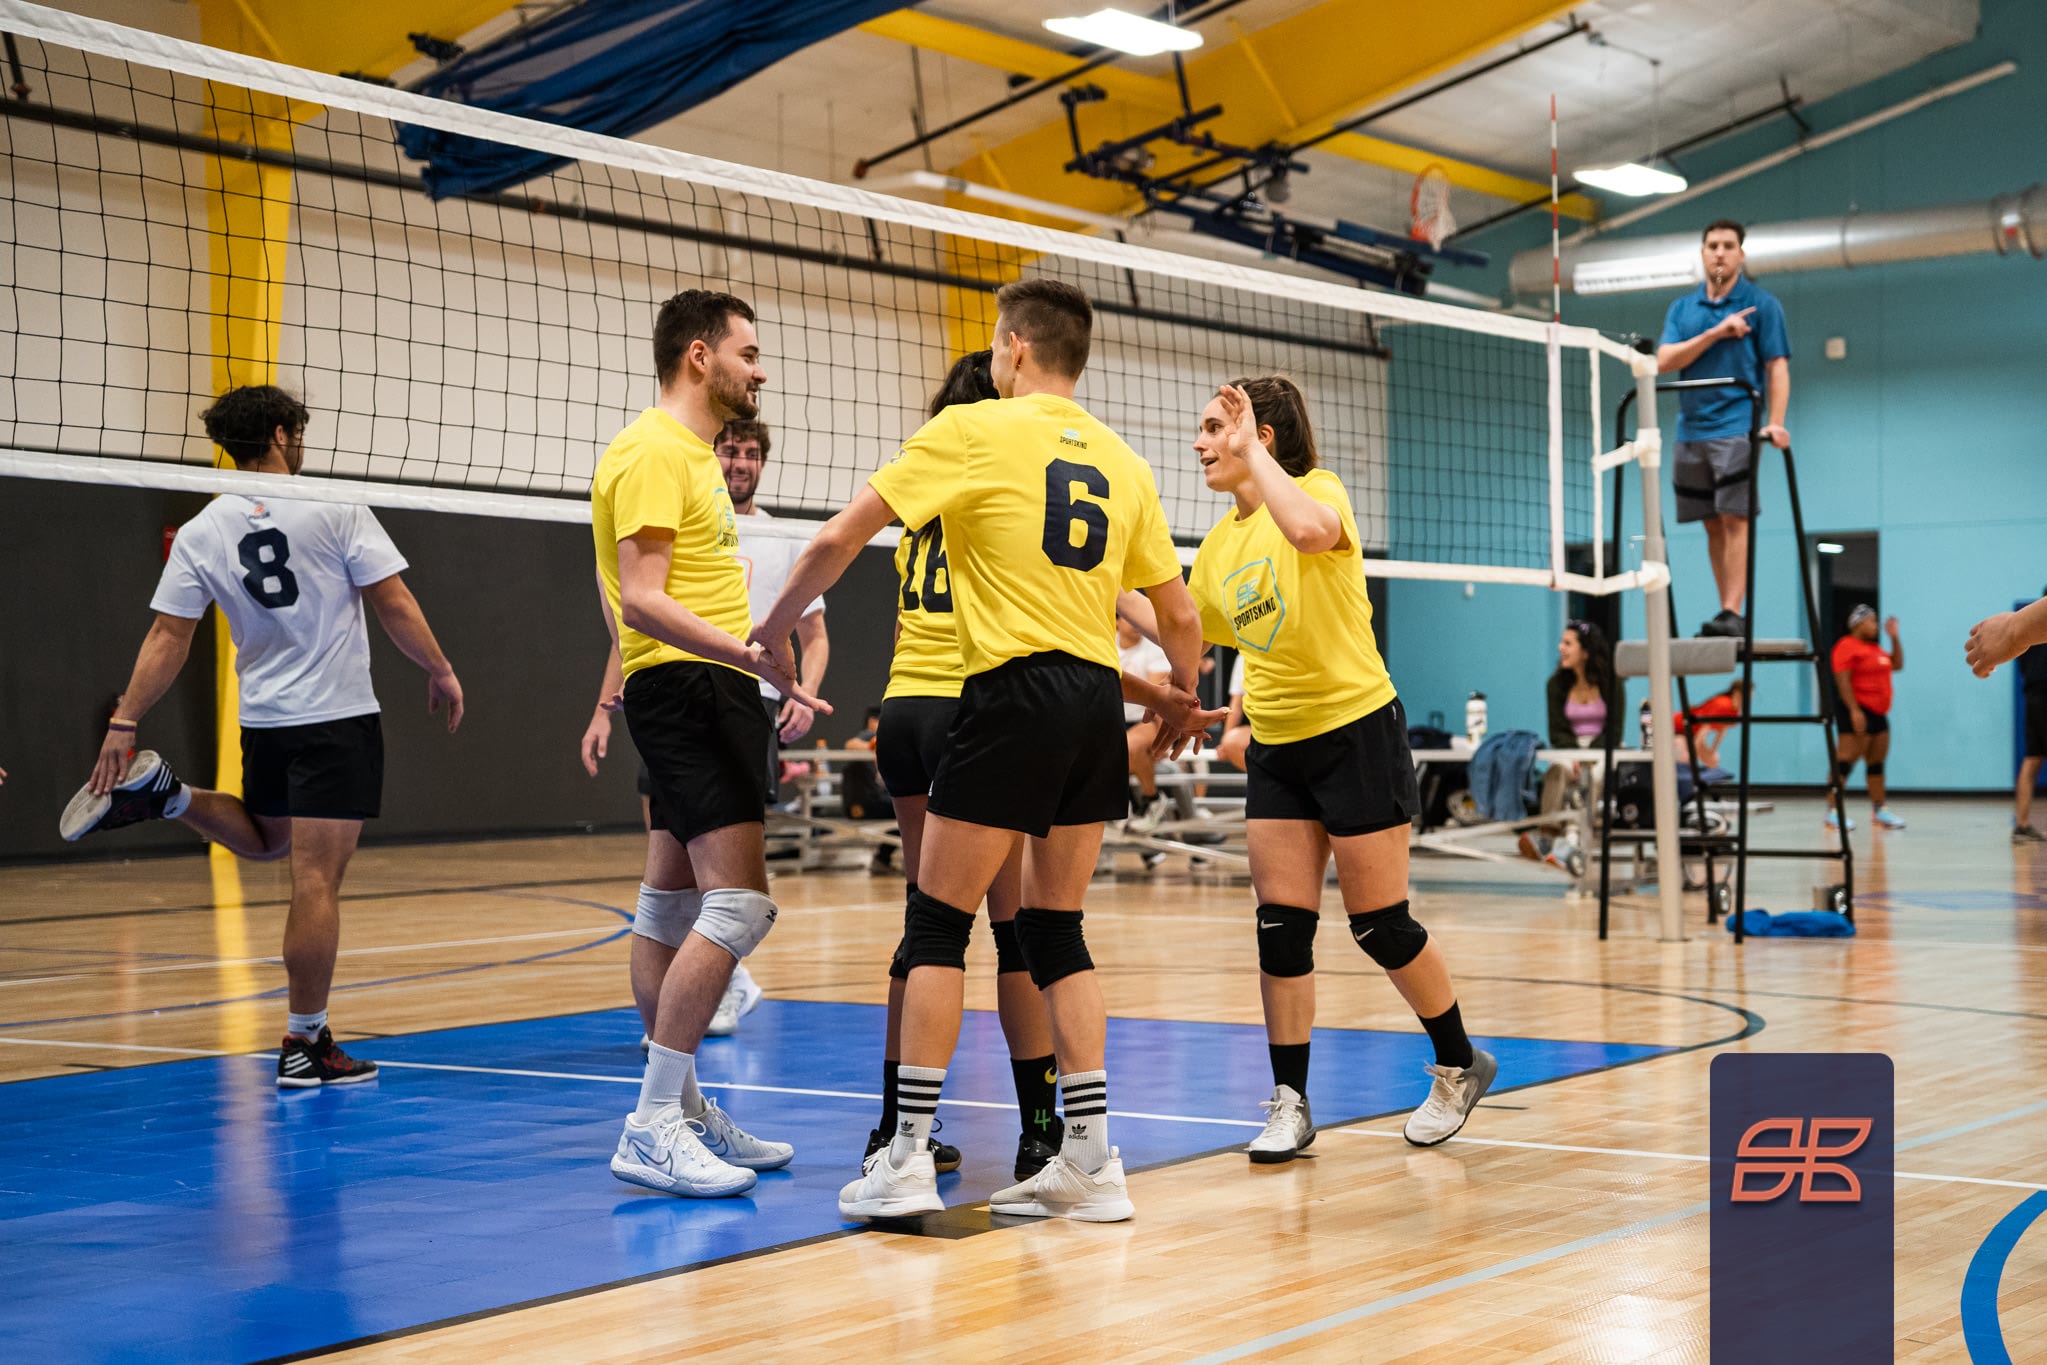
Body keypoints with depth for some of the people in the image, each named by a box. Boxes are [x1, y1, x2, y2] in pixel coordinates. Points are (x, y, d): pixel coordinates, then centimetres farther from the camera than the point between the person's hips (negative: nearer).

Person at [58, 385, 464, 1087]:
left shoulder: (200, 533, 2)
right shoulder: (335, 508, -9)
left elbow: (168, 637, 0)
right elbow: (394, 604, -8)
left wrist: (124, 722, 3)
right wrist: (441, 671, 4)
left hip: (263, 722, 5)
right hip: (338, 718, -5)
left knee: (264, 839, 31)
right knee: (316, 882, -5)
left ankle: (163, 792, 7)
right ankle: (305, 1046, -3)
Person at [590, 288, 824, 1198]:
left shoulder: (691, 453, 20)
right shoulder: (653, 452, -13)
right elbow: (642, 600, -22)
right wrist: (748, 653, -33)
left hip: (709, 689, 11)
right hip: (686, 684, -11)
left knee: (677, 903, 13)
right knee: (739, 902, -17)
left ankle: (680, 1109, 19)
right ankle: (653, 1130, -16)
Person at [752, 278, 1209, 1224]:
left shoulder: (972, 430, -2)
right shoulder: (1120, 461, 12)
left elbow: (837, 543, -2)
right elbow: (1179, 617, 16)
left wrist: (775, 627, 15)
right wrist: (1184, 701, 35)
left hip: (1013, 694, -5)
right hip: (1097, 701, 6)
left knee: (938, 924, 2)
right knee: (1055, 931, 13)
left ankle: (907, 1160, 1)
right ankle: (1091, 1161, 10)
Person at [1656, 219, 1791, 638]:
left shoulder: (1761, 305, 3)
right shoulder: (1681, 309, 14)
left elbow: (1777, 366, -2)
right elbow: (1664, 361, 1)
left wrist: (1775, 423, -14)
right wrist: (1715, 333, -10)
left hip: (1736, 428, -5)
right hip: (1691, 431, 5)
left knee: (1735, 519, -12)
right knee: (1713, 525, 5)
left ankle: (1732, 613, -17)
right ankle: (1727, 614, 8)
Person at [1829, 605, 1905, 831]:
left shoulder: (1875, 648, 19)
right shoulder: (1847, 646, -10)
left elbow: (1897, 664, 25)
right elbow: (1843, 680, -17)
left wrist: (1894, 637, 16)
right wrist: (1854, 710, -24)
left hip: (1878, 713, 10)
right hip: (1857, 713, -10)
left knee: (1877, 762, 13)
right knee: (1846, 761, -13)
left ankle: (1880, 810, 21)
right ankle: (1833, 812, -15)